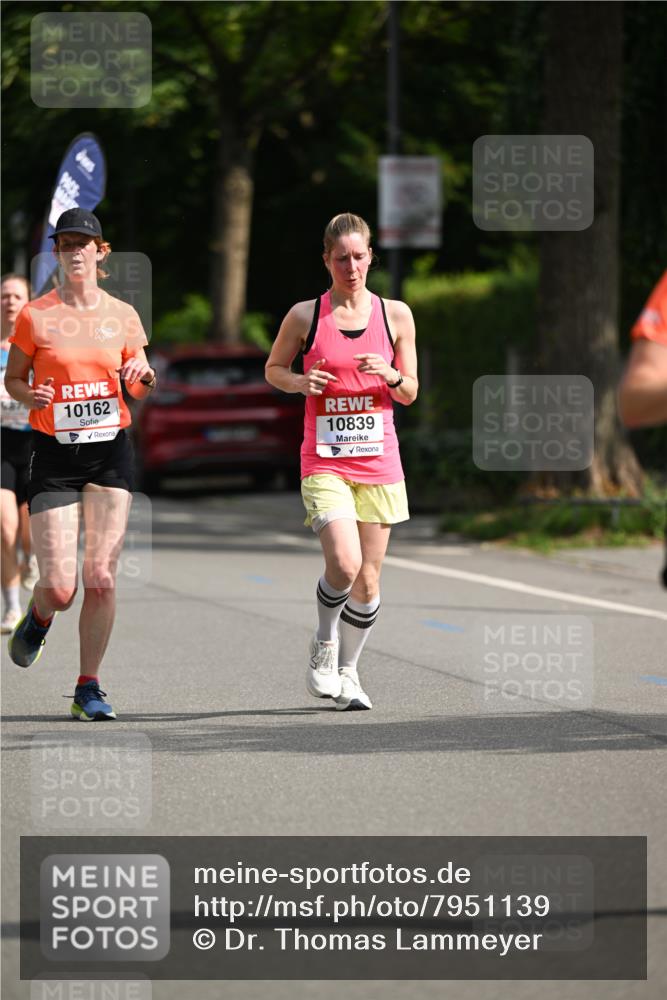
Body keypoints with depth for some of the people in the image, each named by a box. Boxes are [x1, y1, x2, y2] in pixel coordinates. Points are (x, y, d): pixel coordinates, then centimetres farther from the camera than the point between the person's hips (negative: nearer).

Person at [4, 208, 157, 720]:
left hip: (111, 451, 2)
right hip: (55, 453, -2)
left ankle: (88, 687, 7)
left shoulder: (122, 315, 5)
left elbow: (139, 387, 15)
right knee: (59, 587, -7)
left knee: (101, 578, -6)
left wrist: (143, 379, -8)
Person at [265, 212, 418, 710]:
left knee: (368, 578, 4)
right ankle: (324, 643, 8)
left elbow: (410, 393, 11)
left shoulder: (395, 314, 4)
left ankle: (347, 670, 23)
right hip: (325, 461, -2)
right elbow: (273, 369, 13)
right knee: (343, 564, -20)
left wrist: (391, 375, -11)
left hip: (378, 459, 2)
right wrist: (300, 381, -8)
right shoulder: (305, 315, 0)